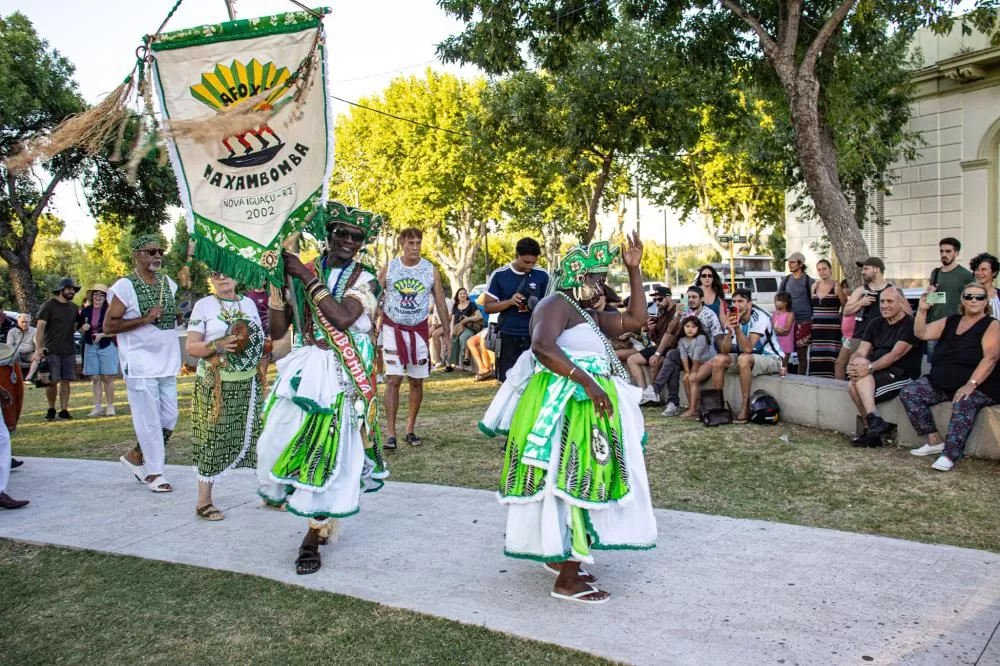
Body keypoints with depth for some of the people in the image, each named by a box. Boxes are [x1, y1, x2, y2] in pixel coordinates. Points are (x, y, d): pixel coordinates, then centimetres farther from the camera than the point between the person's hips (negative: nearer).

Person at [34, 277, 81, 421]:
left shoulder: (73, 307, 15)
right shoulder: (49, 305, -3)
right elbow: (40, 327, -8)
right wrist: (38, 348, -17)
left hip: (69, 350, 5)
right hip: (51, 350, -4)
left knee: (66, 381, 3)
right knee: (52, 381, -4)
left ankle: (64, 410, 8)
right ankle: (51, 410, 12)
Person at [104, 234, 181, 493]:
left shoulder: (168, 283, 11)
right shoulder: (125, 286, -9)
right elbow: (108, 326, -11)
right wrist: (144, 319, -18)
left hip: (167, 363, 7)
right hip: (141, 365, -7)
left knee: (169, 418, 9)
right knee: (149, 420, -1)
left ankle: (135, 456, 29)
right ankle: (154, 473, 12)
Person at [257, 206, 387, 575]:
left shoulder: (364, 279, 0)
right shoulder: (301, 272, 7)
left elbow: (343, 318, -21)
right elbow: (278, 331, 3)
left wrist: (307, 277, -16)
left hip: (343, 378, -3)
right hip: (305, 371, 3)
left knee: (329, 450, -2)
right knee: (283, 440, -2)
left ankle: (313, 537, 14)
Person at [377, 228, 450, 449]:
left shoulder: (431, 270, 0)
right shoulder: (388, 268, -3)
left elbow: (441, 304, 5)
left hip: (419, 330, 2)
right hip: (392, 329, -2)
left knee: (417, 381, 6)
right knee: (393, 379, -9)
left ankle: (410, 429, 20)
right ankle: (391, 433, -6)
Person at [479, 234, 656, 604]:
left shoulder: (589, 315, 20)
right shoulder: (556, 305, -10)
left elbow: (636, 320, 18)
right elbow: (543, 346, -28)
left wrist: (634, 270, 15)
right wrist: (587, 381, -30)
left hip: (584, 406, 11)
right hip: (566, 407, -11)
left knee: (578, 484, 17)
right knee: (572, 484, -8)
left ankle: (558, 556, 31)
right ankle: (567, 581, 0)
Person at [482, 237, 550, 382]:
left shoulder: (542, 276, 2)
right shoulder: (499, 275, -1)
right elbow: (487, 307, 1)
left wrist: (536, 307, -13)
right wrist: (509, 301, -17)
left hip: (534, 336, 0)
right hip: (507, 337, 0)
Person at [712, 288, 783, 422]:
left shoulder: (760, 317, -22)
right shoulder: (733, 318, -4)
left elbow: (748, 349, -31)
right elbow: (724, 350, -12)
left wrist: (737, 327, -38)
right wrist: (729, 331, -29)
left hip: (771, 359, -7)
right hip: (749, 359, 7)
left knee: (743, 358, -35)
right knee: (719, 359, -11)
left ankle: (745, 408, -27)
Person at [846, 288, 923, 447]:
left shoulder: (910, 324, -7)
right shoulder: (875, 324, 14)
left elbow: (896, 354, -20)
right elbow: (860, 352, 2)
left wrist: (869, 367, -32)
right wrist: (852, 365, -21)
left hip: (903, 375, -6)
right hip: (878, 373, 6)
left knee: (856, 388, -28)